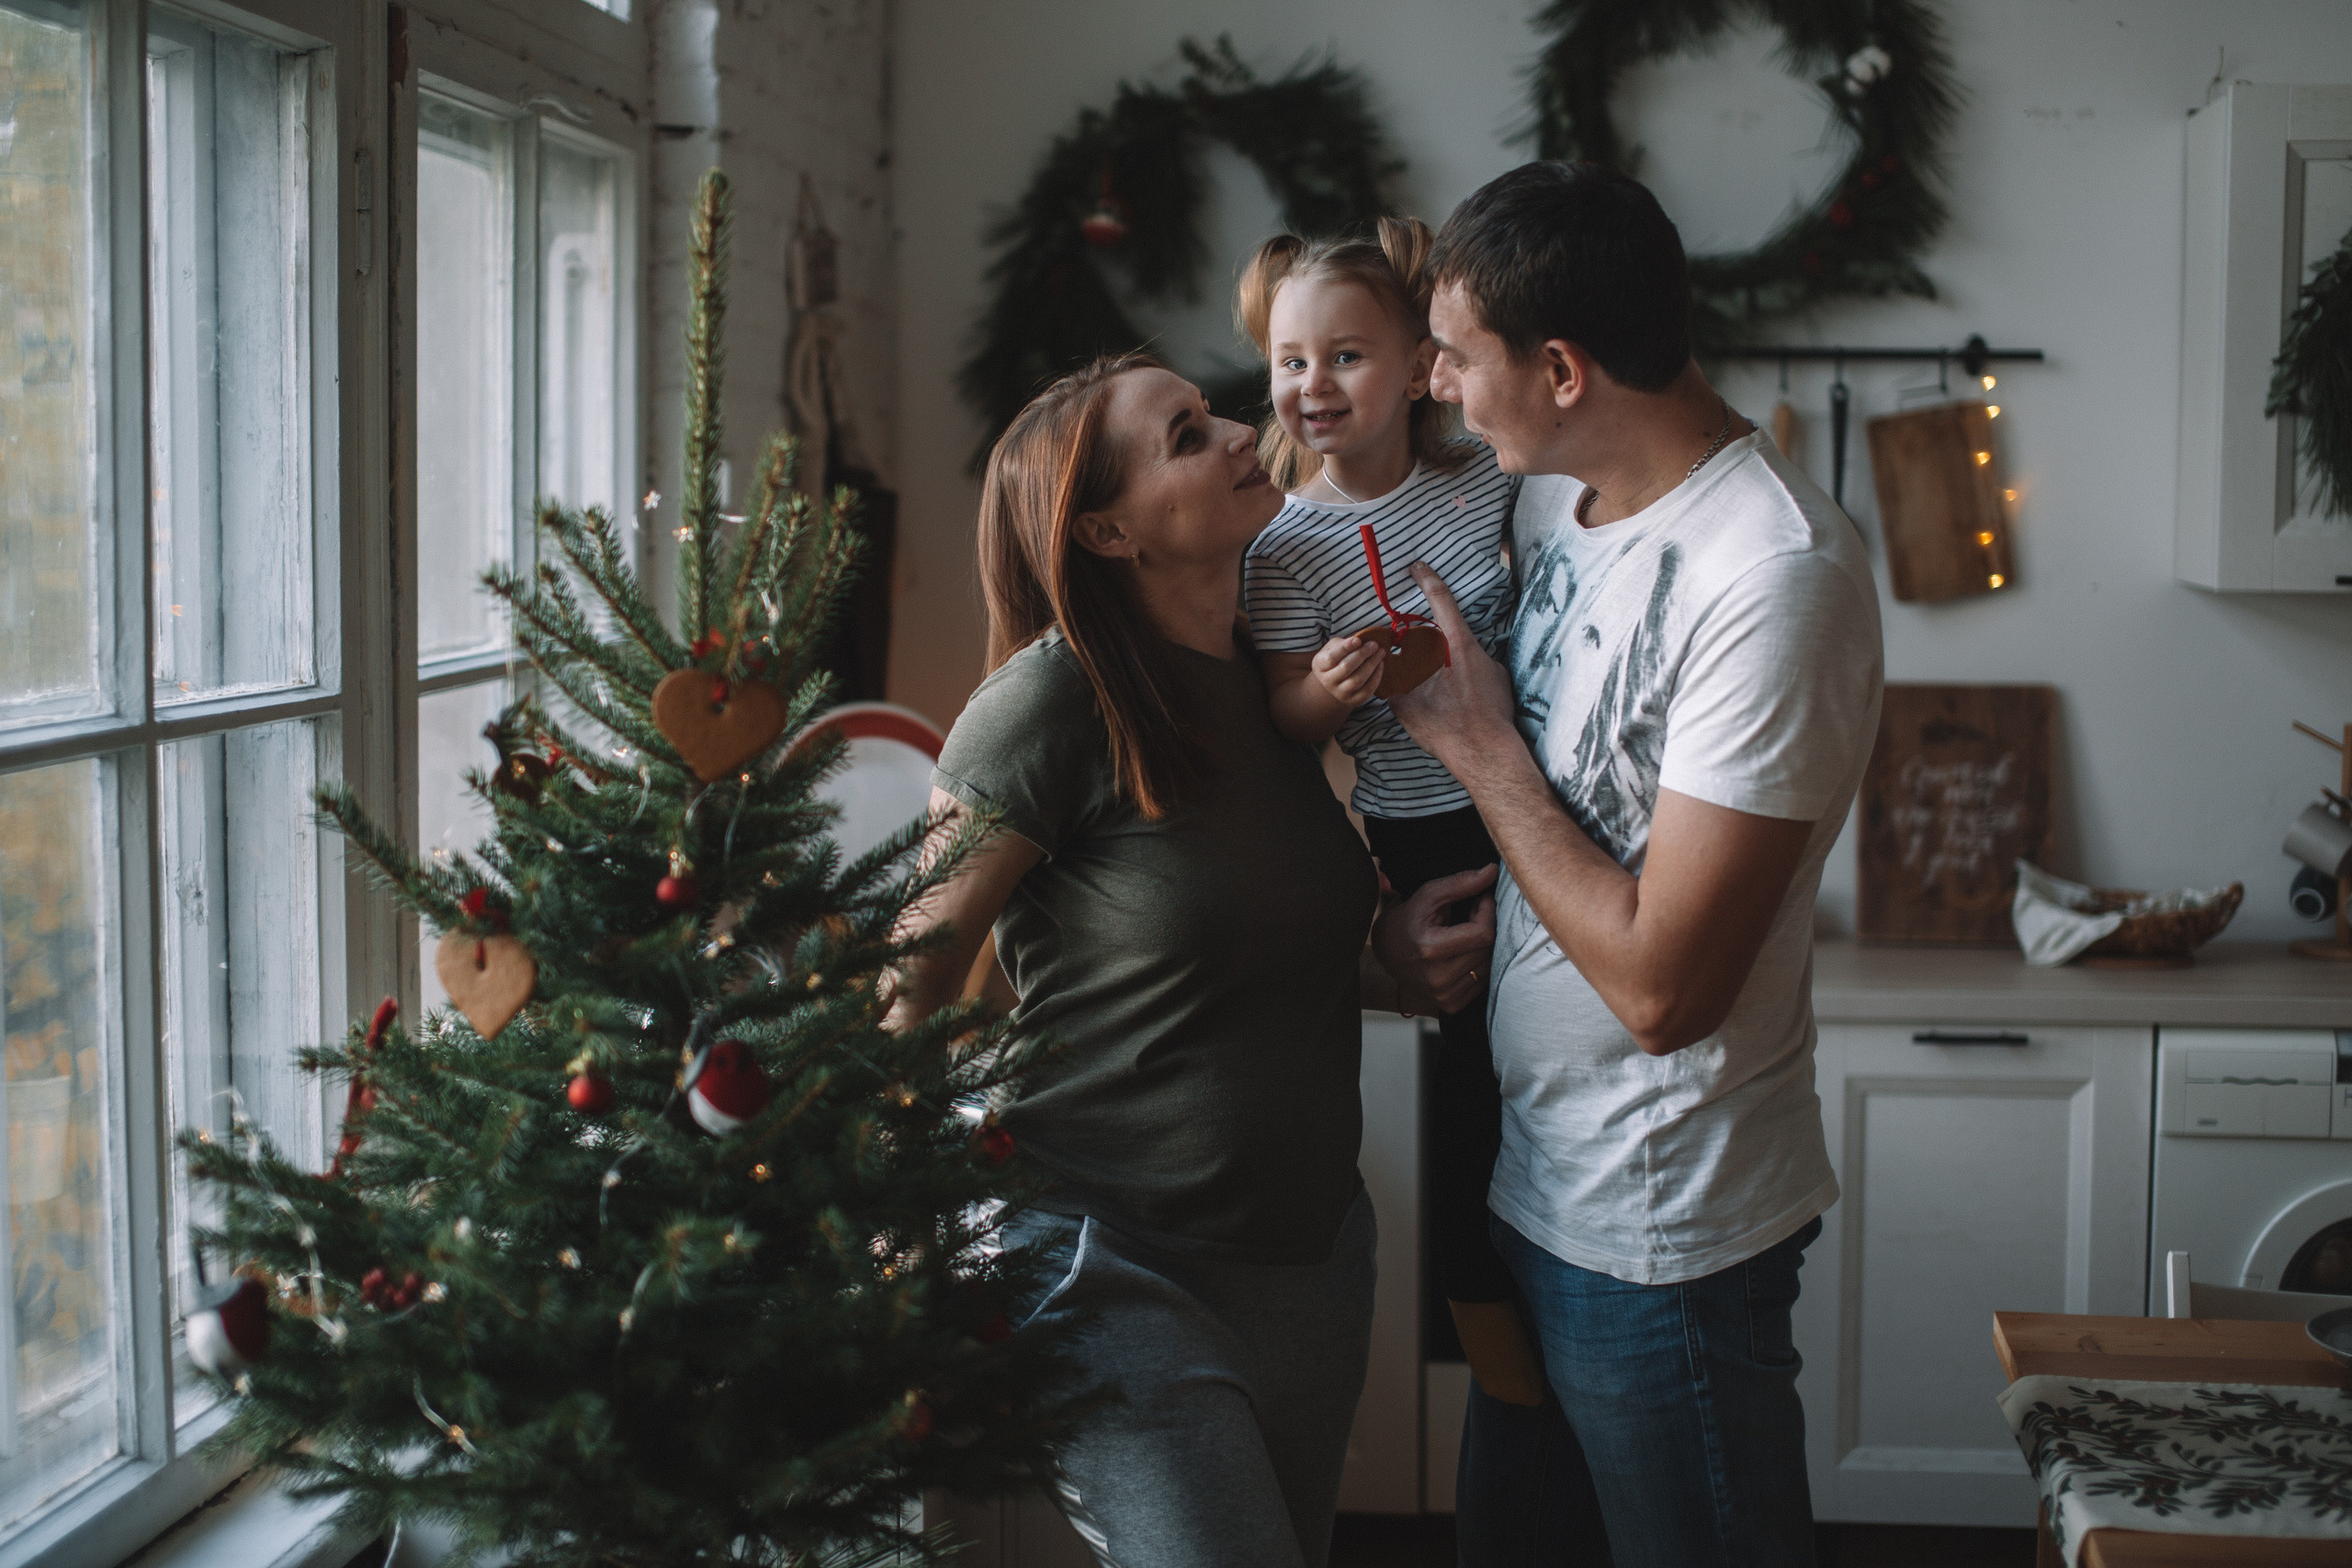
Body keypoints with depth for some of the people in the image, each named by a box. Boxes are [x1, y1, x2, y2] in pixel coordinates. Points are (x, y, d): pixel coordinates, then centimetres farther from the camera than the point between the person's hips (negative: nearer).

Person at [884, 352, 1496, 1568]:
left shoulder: (1278, 687, 7)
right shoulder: (1051, 700, -15)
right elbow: (903, 992, -12)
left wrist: (1385, 964, 2)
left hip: (1313, 1250, 7)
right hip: (1117, 1270, -7)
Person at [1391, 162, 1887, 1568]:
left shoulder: (1775, 580, -27)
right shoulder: (1560, 498, 1)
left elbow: (1660, 984, -28)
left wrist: (1481, 750, -17)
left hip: (1663, 1239, -9)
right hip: (1542, 1187, 9)